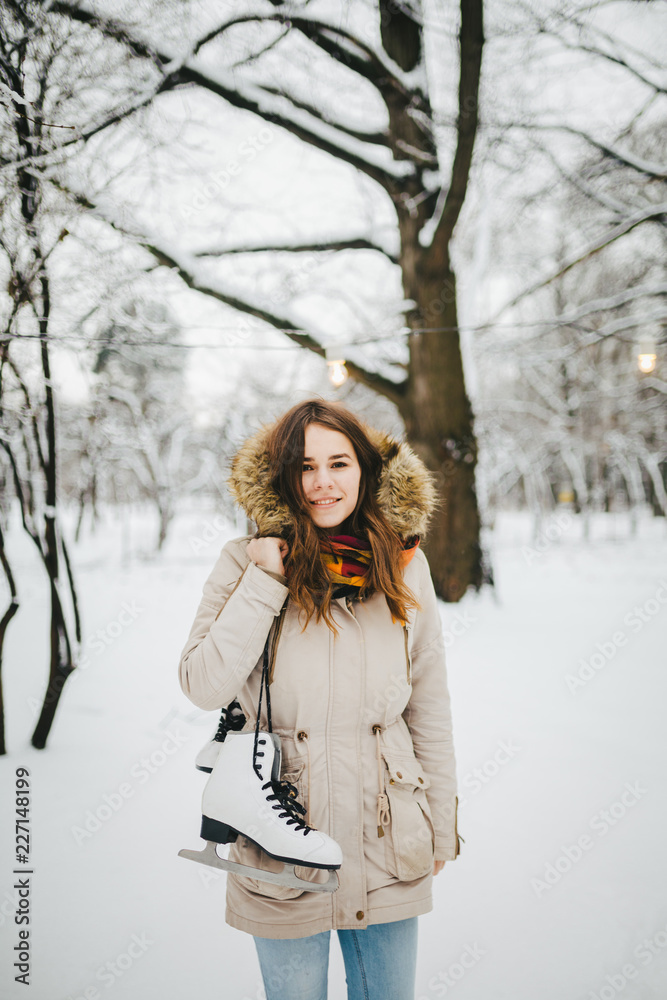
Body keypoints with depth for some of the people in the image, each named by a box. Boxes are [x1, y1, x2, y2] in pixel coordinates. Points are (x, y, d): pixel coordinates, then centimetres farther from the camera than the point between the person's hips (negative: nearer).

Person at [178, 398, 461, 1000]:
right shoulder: (248, 561, -8)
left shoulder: (404, 565, -2)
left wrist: (442, 825, 9)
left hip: (389, 849, 2)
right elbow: (204, 687, -16)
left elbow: (430, 708, 5)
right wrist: (266, 580, -20)